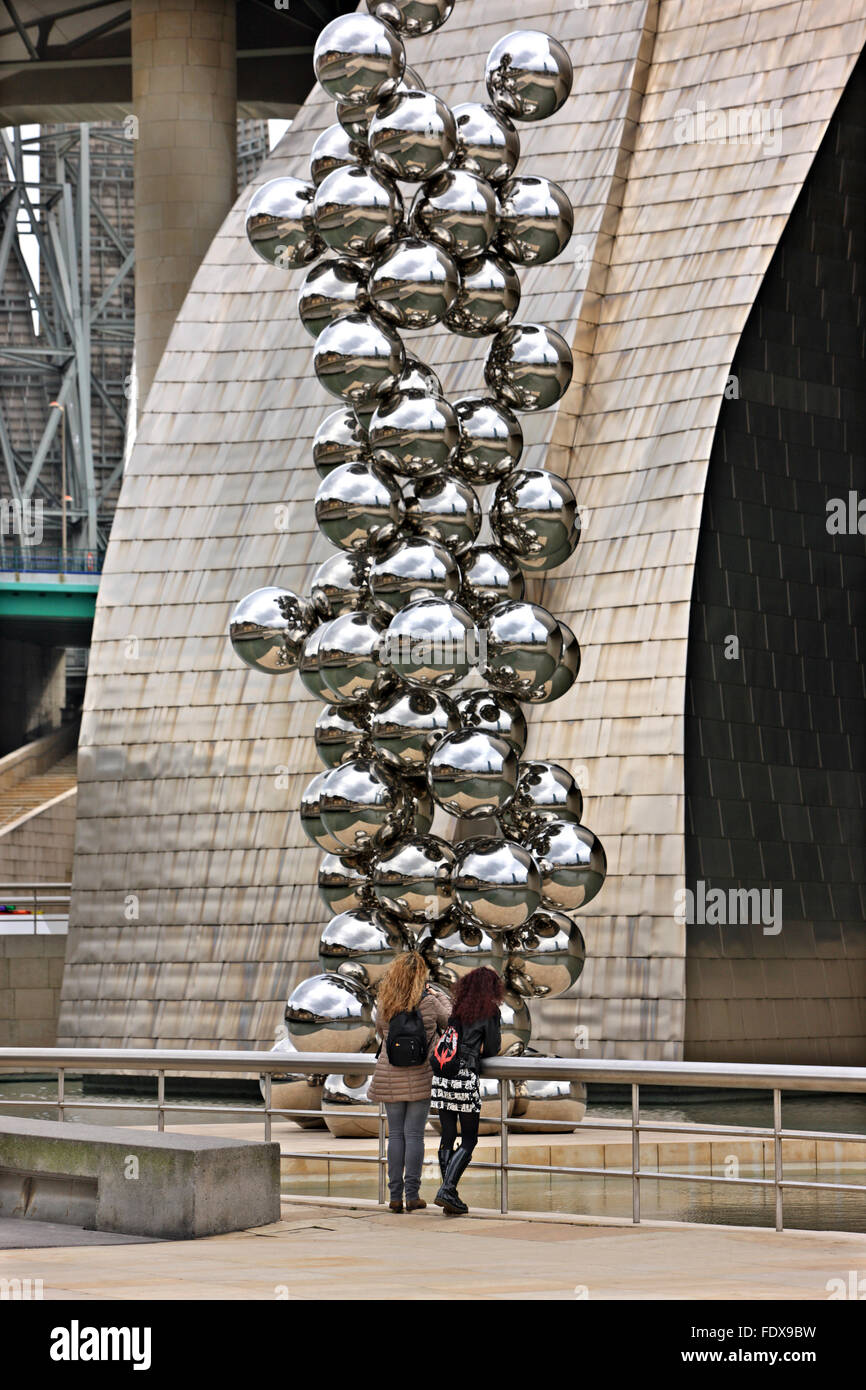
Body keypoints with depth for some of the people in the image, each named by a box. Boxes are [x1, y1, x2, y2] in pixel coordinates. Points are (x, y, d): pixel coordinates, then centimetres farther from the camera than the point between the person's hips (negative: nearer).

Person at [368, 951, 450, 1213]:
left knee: (395, 1134, 7)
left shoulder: (384, 1005, -2)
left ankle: (395, 1195, 8)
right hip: (420, 1077, -2)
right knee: (414, 1134, 1)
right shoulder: (429, 1003, -9)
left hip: (391, 1078, 2)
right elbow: (449, 1020, 10)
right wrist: (440, 995, 23)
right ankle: (412, 1194, 0)